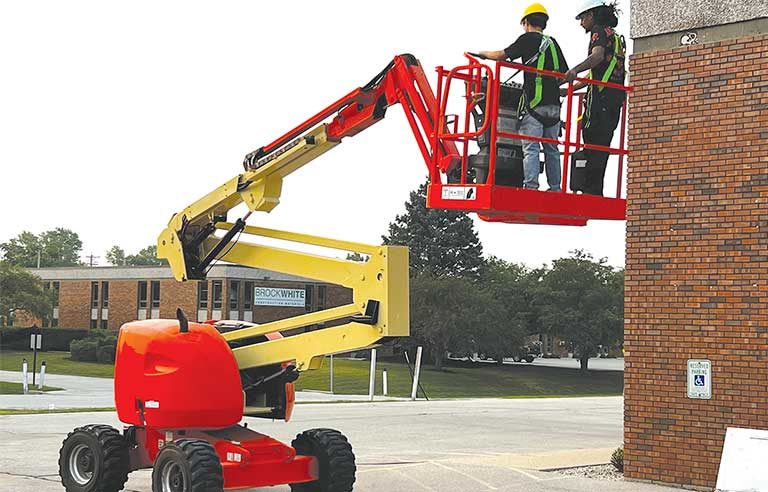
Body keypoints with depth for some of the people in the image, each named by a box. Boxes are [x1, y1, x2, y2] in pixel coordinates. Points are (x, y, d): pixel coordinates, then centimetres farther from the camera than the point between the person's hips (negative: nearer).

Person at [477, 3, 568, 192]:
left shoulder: (528, 38, 0)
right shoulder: (553, 43, 18)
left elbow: (502, 55, -4)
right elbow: (565, 74, 19)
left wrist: (481, 54, 11)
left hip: (534, 102, -6)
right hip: (554, 103, 6)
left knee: (531, 148, -10)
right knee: (552, 148, 10)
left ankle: (531, 186, -19)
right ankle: (555, 189, 8)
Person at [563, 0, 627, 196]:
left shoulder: (599, 31, 0)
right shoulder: (615, 37, 29)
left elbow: (597, 56, -23)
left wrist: (575, 70, -39)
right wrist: (569, 89, 34)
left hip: (601, 95, -9)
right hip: (615, 97, 9)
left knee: (593, 143, -13)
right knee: (602, 145, 8)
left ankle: (590, 189, -19)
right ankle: (596, 191, 7)